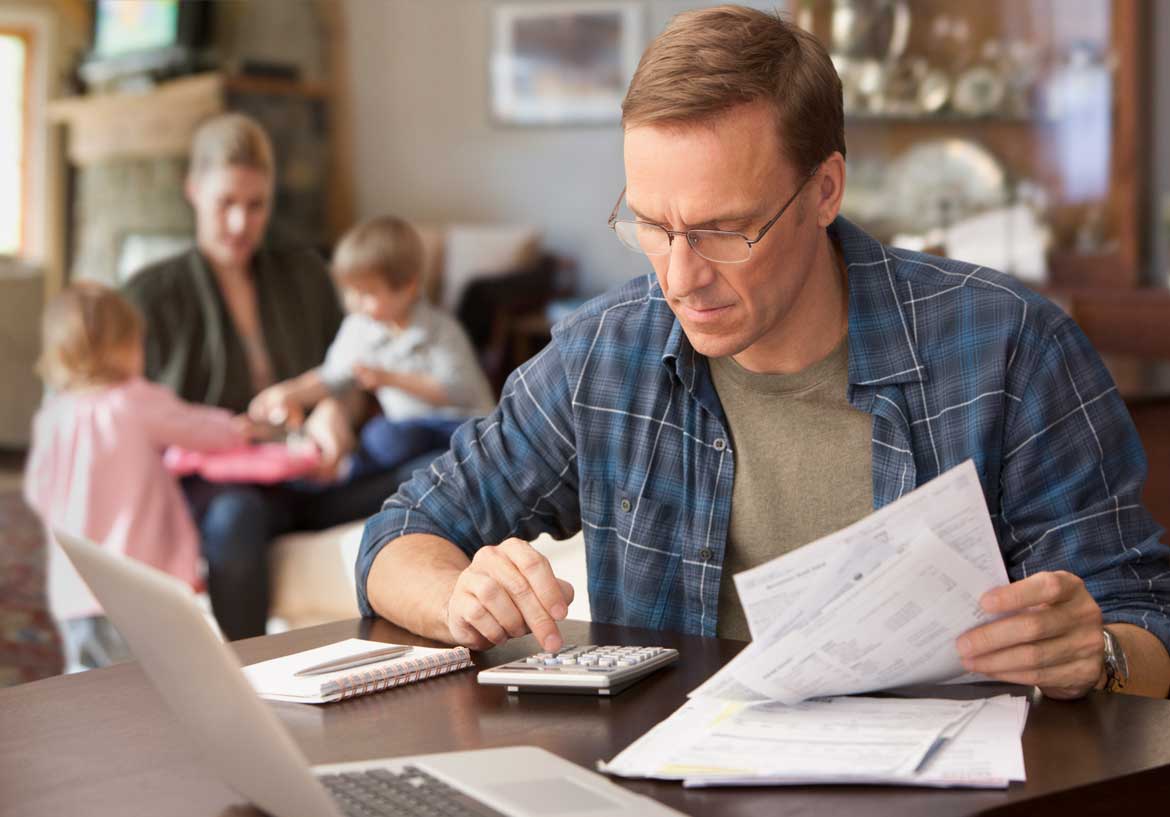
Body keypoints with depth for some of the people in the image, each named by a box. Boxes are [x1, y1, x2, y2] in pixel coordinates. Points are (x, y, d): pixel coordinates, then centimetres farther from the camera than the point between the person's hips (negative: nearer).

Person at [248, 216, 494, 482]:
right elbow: (332, 377, 14)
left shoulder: (439, 330, -12)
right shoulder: (359, 328, 4)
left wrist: (391, 378, -26)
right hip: (410, 425, 5)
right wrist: (290, 394, -3)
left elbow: (457, 390, -21)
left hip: (457, 423, -5)